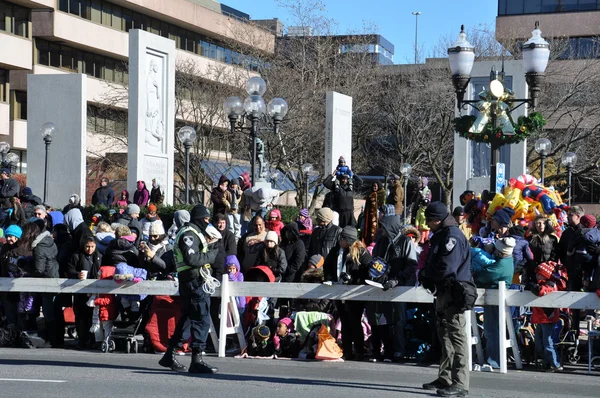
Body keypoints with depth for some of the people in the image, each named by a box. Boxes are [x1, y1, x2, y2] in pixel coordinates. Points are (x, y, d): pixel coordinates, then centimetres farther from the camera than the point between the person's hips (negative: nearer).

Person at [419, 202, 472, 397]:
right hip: (443, 292, 11)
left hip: (454, 292, -11)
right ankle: (445, 378, 25)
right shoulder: (440, 235, 17)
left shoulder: (452, 236, -16)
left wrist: (425, 274, -9)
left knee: (456, 335, -10)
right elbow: (432, 262, 21)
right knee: (445, 335, 16)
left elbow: (446, 268, -24)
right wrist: (426, 275, 1)